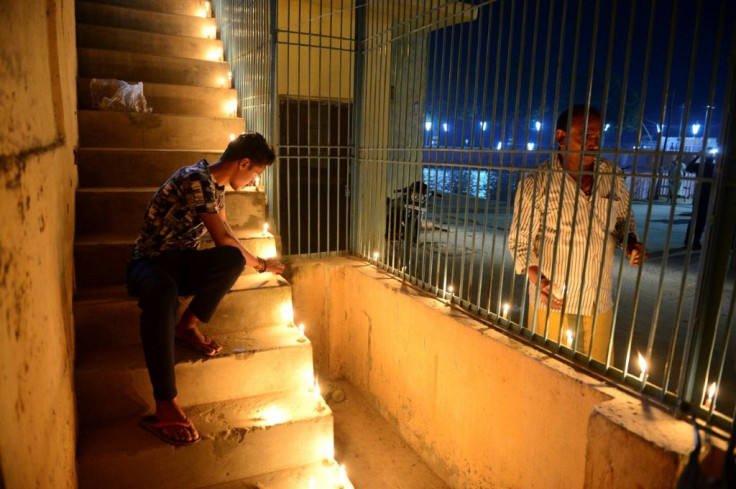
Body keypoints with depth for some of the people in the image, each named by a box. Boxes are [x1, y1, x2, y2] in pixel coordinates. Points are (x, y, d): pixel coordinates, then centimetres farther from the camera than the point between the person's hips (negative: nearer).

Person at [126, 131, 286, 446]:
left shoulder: (215, 183, 9)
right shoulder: (197, 180, -19)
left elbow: (226, 232, 23)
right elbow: (222, 239, -17)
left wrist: (251, 259, 19)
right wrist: (260, 265, -5)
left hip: (182, 262, 7)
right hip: (150, 261, -7)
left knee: (233, 260, -26)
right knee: (162, 293, -43)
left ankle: (187, 326, -10)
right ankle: (165, 407, -42)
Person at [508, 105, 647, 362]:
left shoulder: (613, 177, 2)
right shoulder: (537, 183, -10)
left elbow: (624, 219, 18)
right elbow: (520, 240, -6)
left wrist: (630, 243, -3)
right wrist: (538, 280, -19)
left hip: (600, 303, 4)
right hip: (552, 302, -3)